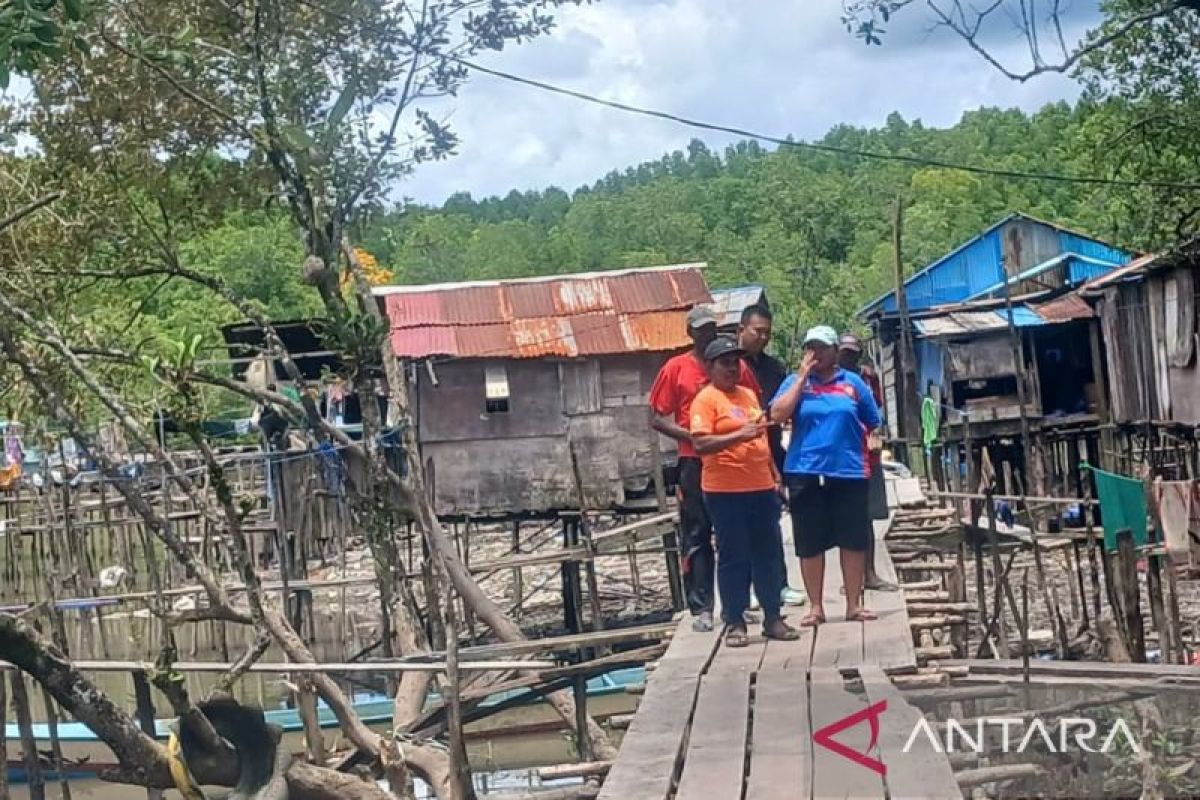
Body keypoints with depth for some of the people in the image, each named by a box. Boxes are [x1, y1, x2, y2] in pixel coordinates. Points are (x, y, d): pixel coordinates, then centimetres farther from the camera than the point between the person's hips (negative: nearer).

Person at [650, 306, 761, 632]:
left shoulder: (737, 367, 7)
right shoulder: (675, 368, 1)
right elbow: (657, 419, 0)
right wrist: (691, 436, -15)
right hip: (694, 462, -2)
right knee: (696, 537, 0)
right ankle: (701, 608, 4)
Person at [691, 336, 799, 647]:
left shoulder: (749, 395, 16)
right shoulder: (706, 399, -7)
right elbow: (700, 444, -18)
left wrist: (774, 473, 18)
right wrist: (739, 435, -25)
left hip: (762, 488, 7)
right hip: (725, 492, -7)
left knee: (769, 553, 10)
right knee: (733, 557, -1)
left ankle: (773, 617, 19)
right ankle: (734, 623, 7)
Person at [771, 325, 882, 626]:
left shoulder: (852, 382, 7)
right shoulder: (795, 381, 5)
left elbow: (873, 423, 13)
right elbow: (777, 415, -11)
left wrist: (870, 445, 1)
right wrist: (802, 377, -9)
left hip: (849, 471, 1)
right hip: (805, 473, -1)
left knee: (854, 540, 5)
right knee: (810, 544, 3)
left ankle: (854, 604, 16)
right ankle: (816, 607, 14)